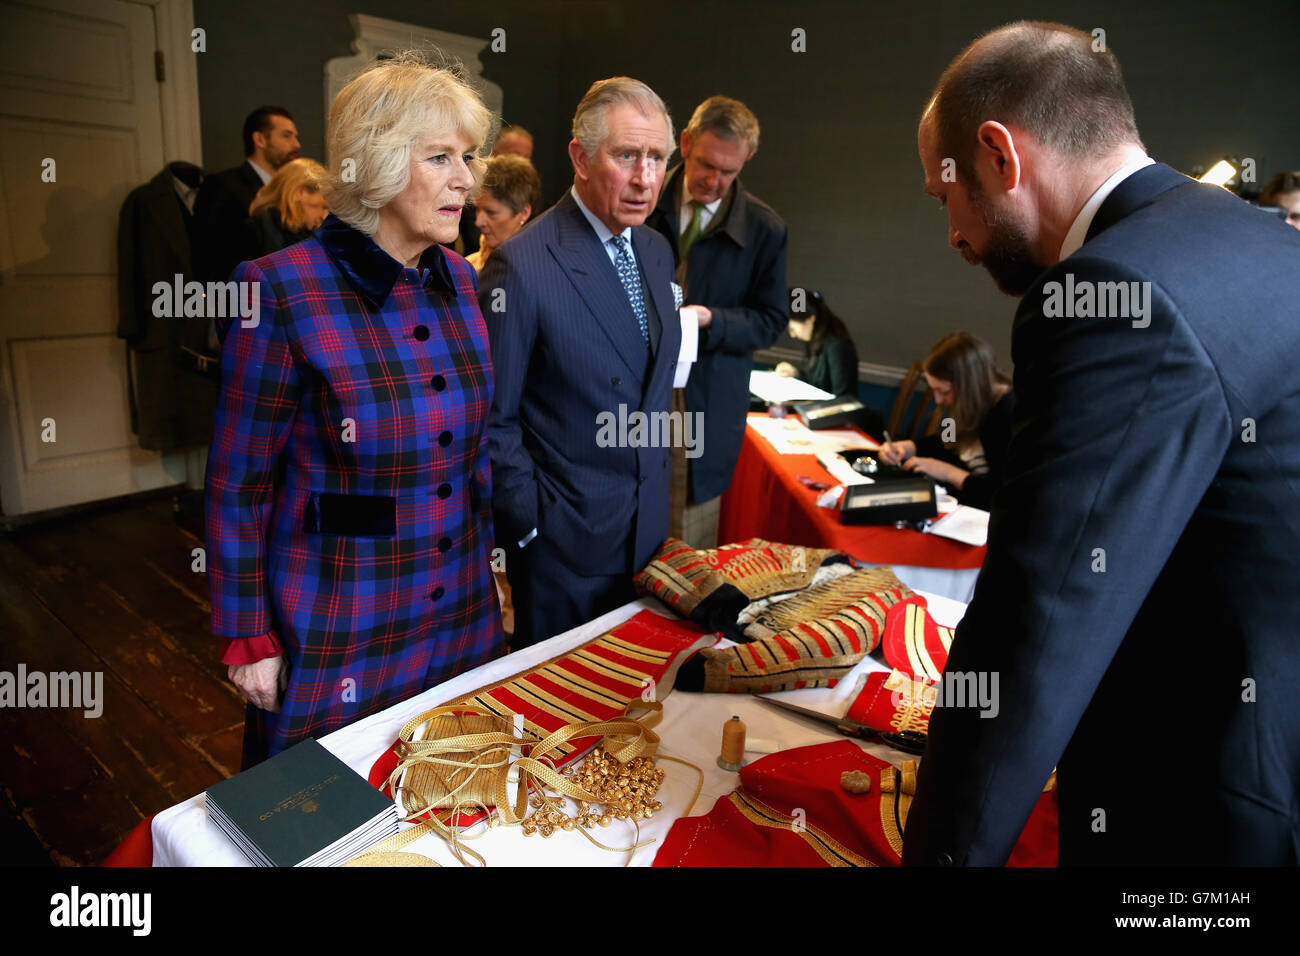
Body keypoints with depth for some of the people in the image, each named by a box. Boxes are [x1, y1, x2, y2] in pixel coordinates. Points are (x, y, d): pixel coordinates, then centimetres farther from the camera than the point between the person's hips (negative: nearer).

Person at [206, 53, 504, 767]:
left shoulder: (459, 281, 2)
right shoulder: (282, 289, -16)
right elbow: (237, 485, -10)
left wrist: (489, 559, 12)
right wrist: (247, 640, -7)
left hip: (462, 618, 6)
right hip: (331, 639, -5)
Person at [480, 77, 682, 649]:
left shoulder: (656, 250, 5)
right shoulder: (521, 267, -20)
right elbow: (491, 419, -15)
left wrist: (656, 497, 13)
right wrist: (530, 525, -13)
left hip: (647, 531, 7)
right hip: (564, 544, -6)